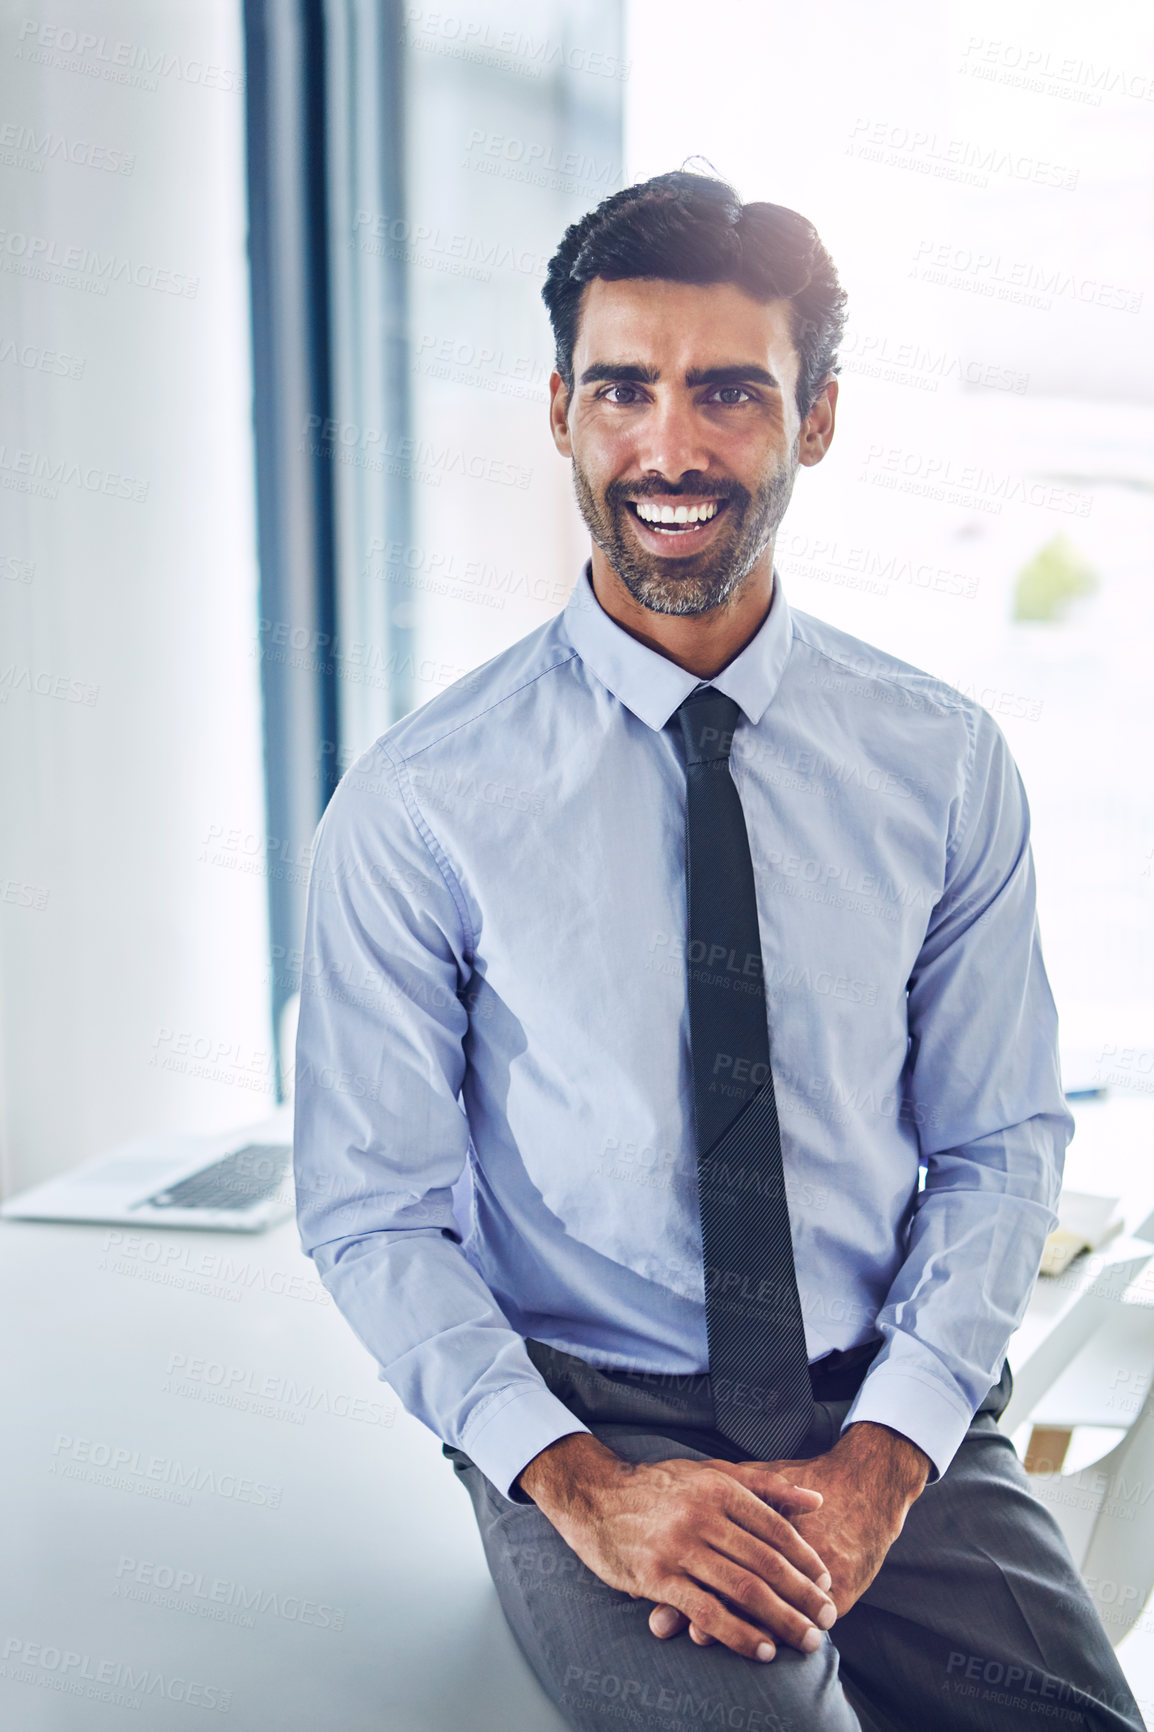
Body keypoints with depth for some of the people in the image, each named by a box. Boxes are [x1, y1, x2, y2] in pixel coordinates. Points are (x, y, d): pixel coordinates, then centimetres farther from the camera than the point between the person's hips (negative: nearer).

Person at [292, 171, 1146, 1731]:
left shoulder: (946, 765, 1)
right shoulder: (419, 806, -6)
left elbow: (1001, 1145, 4)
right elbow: (371, 1211, -3)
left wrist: (885, 1456, -10)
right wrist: (582, 1484, -15)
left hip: (896, 1418, 3)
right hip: (589, 1414, -2)